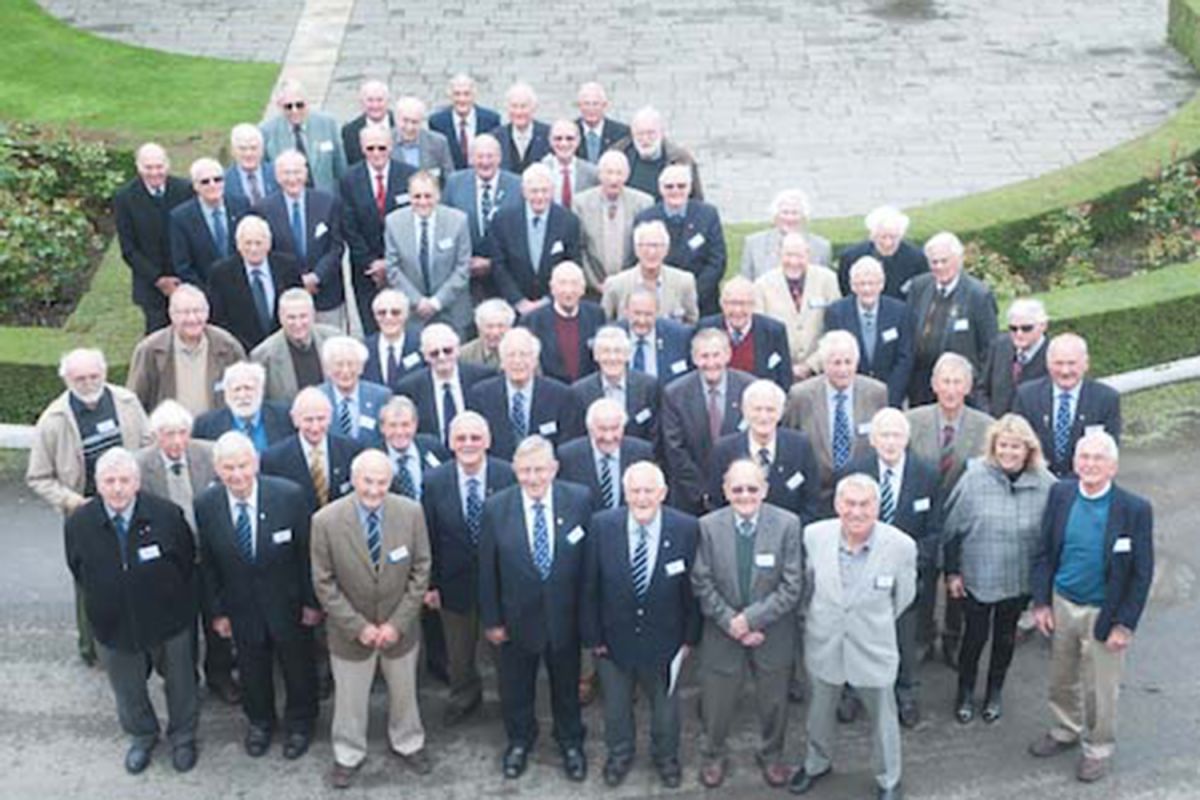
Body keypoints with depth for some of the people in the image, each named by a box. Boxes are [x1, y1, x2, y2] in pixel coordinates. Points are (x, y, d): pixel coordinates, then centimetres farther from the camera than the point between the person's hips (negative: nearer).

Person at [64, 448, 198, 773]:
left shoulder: (167, 514, -22)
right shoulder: (78, 523, -17)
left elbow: (187, 561, -4)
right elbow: (79, 573, 1)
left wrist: (173, 599, 4)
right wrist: (100, 605, 4)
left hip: (168, 621, -1)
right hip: (112, 625, 1)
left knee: (180, 682, 19)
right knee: (127, 688, 22)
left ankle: (183, 737, 45)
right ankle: (141, 736, 50)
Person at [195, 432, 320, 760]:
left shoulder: (289, 495, -23)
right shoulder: (205, 505, -17)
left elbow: (307, 552, -13)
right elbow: (207, 564, -5)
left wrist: (312, 601, -8)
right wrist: (216, 611, -1)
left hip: (288, 603, -1)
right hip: (240, 607, 1)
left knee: (298, 665, 19)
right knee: (251, 668, 22)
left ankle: (300, 723, 46)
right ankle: (259, 721, 50)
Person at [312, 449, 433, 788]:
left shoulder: (411, 513, -16)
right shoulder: (326, 521, -20)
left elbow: (420, 571, -8)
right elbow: (324, 583, -12)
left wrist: (397, 623, -12)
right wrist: (358, 626, -14)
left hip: (399, 628, 2)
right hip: (350, 630, -1)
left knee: (404, 691, 22)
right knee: (350, 698, 17)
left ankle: (407, 744, 48)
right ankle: (348, 755, 42)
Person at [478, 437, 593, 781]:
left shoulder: (579, 500, -16)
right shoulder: (496, 507, -17)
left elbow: (591, 559, -7)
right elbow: (487, 569, -8)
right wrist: (490, 620, -4)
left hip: (565, 616, 0)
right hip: (517, 617, 0)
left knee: (567, 684, 22)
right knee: (515, 686, 21)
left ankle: (570, 742, 46)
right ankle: (519, 740, 48)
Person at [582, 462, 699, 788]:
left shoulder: (686, 528, -20)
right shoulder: (602, 525, -19)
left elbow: (694, 587, -9)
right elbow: (590, 587, -10)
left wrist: (691, 637, -4)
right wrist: (593, 636, -6)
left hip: (664, 639, 0)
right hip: (614, 638, 0)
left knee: (665, 703, 23)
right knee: (616, 703, 23)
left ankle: (666, 757, 50)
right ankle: (619, 755, 51)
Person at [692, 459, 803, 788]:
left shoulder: (787, 524, -15)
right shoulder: (708, 526, -12)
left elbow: (792, 586, -15)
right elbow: (702, 584, -9)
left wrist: (751, 618, -19)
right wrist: (731, 623, -16)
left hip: (772, 633, 0)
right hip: (722, 633, 0)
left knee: (773, 700, 19)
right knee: (717, 699, 15)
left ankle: (771, 755, 45)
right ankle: (713, 755, 42)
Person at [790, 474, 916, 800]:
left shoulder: (901, 546, -24)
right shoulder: (814, 535, -19)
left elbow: (903, 597, -4)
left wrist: (875, 623, 8)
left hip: (874, 649, -2)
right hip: (824, 645, 2)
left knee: (882, 718, 19)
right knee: (820, 712, 25)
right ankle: (817, 763, 53)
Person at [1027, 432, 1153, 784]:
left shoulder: (1135, 509, -18)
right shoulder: (1061, 493, -8)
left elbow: (1142, 573, -12)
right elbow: (1043, 552, 1)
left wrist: (1124, 624, -12)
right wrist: (1041, 602, -3)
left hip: (1103, 613, -3)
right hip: (1061, 605, 4)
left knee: (1100, 689, 13)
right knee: (1061, 680, 22)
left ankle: (1099, 748, 36)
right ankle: (1066, 731, 46)